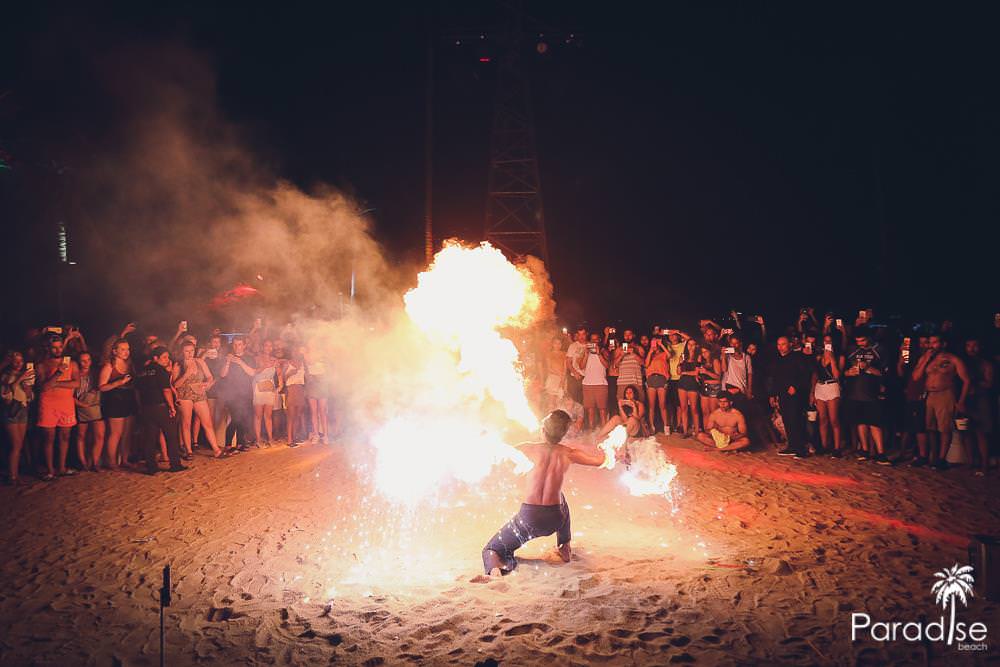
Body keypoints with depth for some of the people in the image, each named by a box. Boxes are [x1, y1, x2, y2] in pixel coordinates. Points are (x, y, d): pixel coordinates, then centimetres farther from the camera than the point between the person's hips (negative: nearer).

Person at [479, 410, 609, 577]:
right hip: (556, 519, 3)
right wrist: (604, 451, 33)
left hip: (529, 519, -3)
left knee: (491, 550, 13)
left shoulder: (530, 449, -12)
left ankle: (495, 569, -23)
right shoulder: (568, 454, -4)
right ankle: (564, 549, 45)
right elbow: (600, 460, 10)